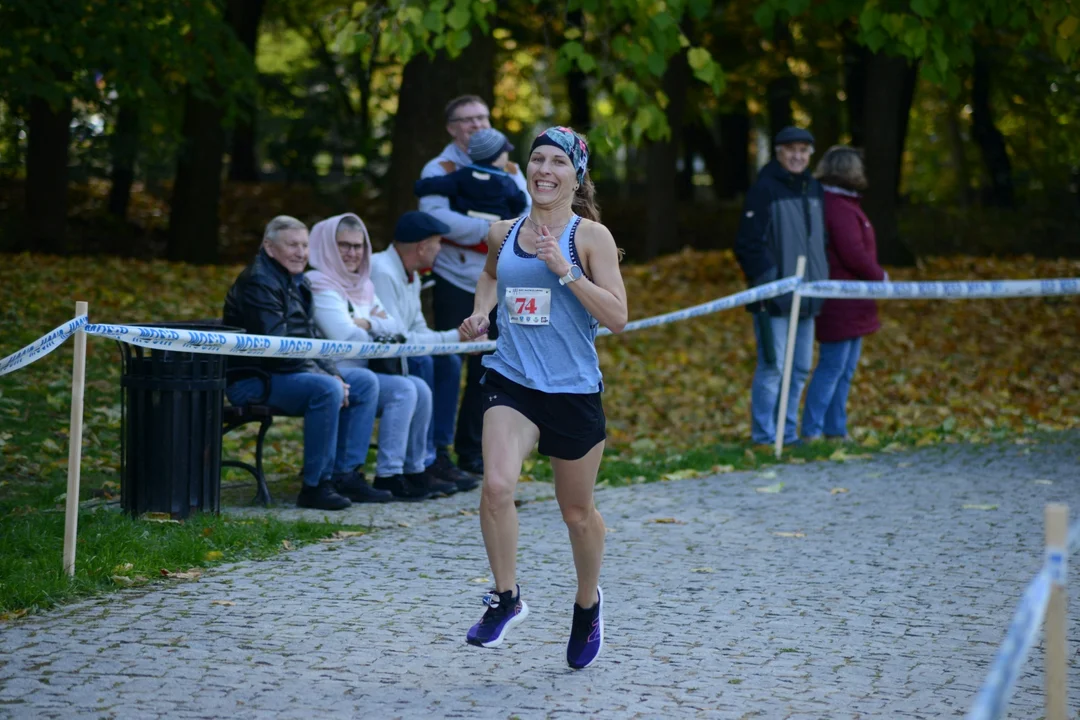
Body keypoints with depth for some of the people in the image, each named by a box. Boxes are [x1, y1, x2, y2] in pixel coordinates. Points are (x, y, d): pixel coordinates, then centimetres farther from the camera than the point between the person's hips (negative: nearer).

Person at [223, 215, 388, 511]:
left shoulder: (297, 282, 16)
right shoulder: (257, 284, -15)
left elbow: (312, 339, 18)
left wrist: (334, 373, -1)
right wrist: (326, 376, -21)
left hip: (293, 372, 10)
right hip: (253, 381, -10)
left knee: (365, 381, 4)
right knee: (326, 389, -32)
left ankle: (346, 475, 1)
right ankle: (315, 486, -24)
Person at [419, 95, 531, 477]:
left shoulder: (508, 170, 12)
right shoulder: (440, 169, -3)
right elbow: (436, 216, -20)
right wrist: (486, 229, -22)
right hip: (455, 280, -5)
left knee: (488, 367, 7)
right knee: (449, 363, -8)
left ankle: (472, 451, 16)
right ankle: (437, 450, -4)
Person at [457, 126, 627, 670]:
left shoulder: (590, 236, -7)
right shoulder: (503, 233, 6)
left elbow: (617, 318, -14)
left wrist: (564, 269, -21)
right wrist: (481, 312, 10)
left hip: (573, 390, -2)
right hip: (511, 381, 2)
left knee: (577, 512, 12)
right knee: (496, 486, -23)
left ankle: (587, 603, 39)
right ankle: (506, 598, -4)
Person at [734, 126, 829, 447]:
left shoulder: (813, 189, 13)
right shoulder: (764, 189, -10)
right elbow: (749, 243, -13)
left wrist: (822, 279, 15)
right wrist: (765, 281, -17)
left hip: (806, 296, 8)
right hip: (774, 297, -8)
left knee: (800, 368, 11)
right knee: (773, 366, -7)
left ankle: (788, 431, 20)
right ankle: (764, 435, 0)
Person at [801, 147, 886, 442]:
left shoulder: (843, 205, 16)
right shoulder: (841, 209, -17)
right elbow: (853, 254, -22)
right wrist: (880, 276, -7)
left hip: (849, 305, 11)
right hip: (840, 303, -11)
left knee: (845, 370, 15)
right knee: (832, 367, -7)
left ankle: (836, 430, 21)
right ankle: (811, 431, -4)